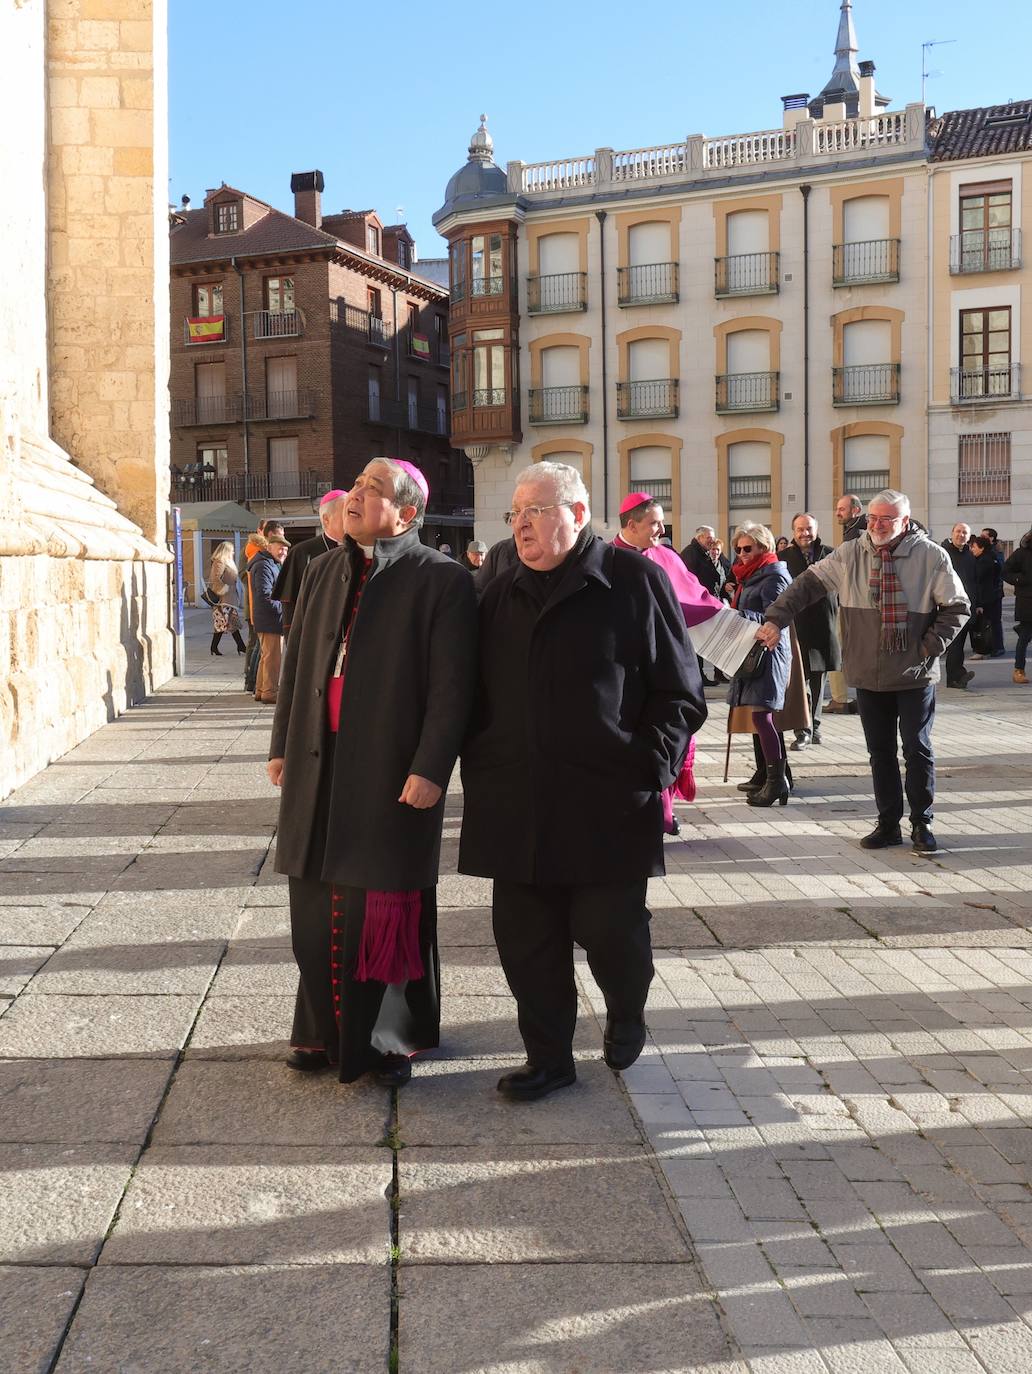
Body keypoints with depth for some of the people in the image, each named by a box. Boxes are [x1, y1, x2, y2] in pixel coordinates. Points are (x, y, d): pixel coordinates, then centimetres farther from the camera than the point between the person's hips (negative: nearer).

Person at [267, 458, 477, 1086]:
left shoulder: (441, 580, -7)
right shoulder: (323, 573, 12)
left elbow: (451, 685, -12)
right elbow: (296, 664, 17)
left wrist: (430, 770, -17)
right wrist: (282, 746, 14)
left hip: (394, 773, -5)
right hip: (318, 767, 6)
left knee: (388, 911, 3)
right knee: (317, 907, 10)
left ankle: (390, 1038, 19)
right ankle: (325, 1030, 25)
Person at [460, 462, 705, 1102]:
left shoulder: (635, 580, -2)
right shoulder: (502, 594, 14)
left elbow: (679, 691, -1)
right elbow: (480, 693, 20)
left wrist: (650, 768, -9)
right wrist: (479, 768, 9)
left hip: (609, 806, -4)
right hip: (516, 803, 5)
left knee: (609, 929, 0)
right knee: (525, 937, 6)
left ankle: (627, 1017, 32)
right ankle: (549, 1057, 22)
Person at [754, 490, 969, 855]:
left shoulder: (931, 557, -6)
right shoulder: (850, 555, 0)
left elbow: (957, 606, 0)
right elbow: (807, 584, -3)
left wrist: (931, 646, -9)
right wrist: (776, 619, -15)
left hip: (915, 675, -2)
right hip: (869, 674, 2)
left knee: (918, 750, 5)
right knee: (880, 752, 9)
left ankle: (921, 824, 18)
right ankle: (888, 823, 19)